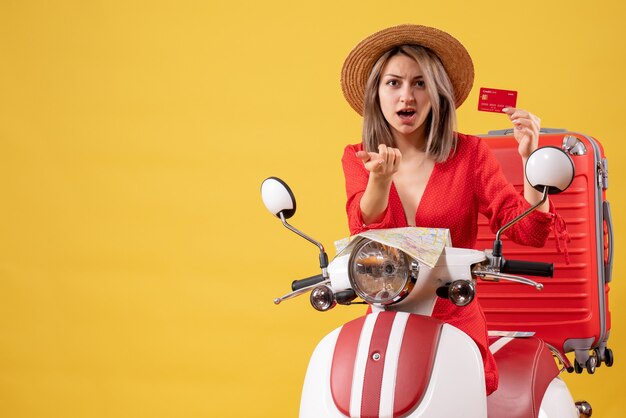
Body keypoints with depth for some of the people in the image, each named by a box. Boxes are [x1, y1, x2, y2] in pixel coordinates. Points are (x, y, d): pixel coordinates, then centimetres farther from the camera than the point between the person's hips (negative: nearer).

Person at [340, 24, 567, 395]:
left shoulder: (470, 153, 3)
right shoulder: (357, 159, 8)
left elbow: (529, 232, -3)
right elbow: (365, 235, -10)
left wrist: (530, 159, -16)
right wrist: (381, 180, -29)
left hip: (456, 324, -1)